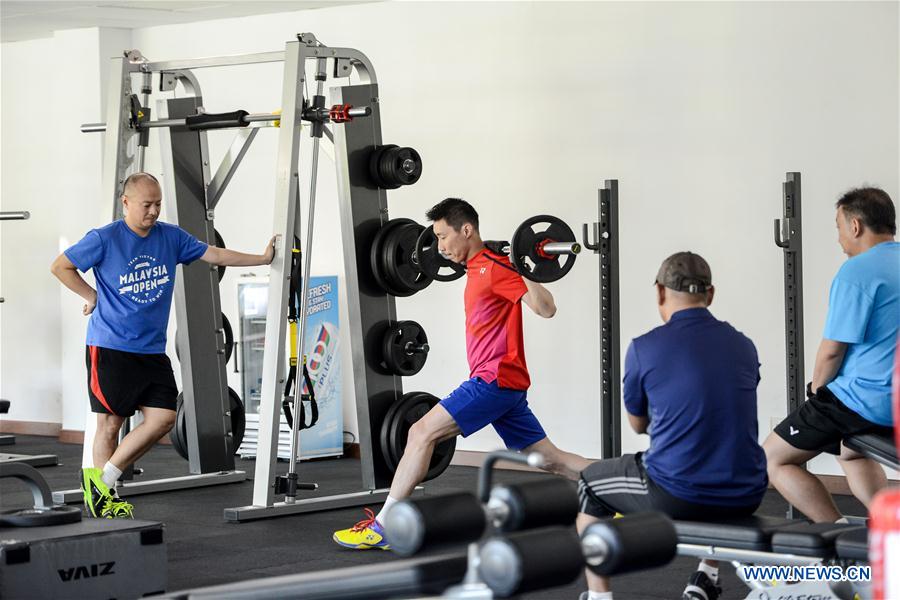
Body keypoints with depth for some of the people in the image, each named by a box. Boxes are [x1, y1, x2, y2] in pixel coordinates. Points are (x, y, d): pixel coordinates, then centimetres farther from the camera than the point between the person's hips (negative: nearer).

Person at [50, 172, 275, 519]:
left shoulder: (171, 237, 6)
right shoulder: (104, 239, -8)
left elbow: (215, 255, 10)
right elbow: (60, 266, 1)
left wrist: (263, 258, 7)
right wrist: (92, 297, -2)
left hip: (152, 350, 5)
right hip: (110, 347, -5)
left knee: (163, 418, -4)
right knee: (110, 423, -1)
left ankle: (104, 479, 8)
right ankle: (104, 498, 13)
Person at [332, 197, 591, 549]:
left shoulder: (494, 268, -13)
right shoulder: (480, 268, 15)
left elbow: (545, 308, -21)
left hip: (496, 379, -10)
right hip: (501, 382, 10)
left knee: (422, 432, -13)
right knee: (550, 459, 13)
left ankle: (381, 528, -15)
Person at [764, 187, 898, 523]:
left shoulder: (856, 272, -15)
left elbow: (832, 350, -16)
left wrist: (817, 391, 3)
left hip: (866, 402, -9)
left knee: (773, 460, 4)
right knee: (848, 451, 36)